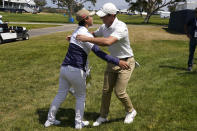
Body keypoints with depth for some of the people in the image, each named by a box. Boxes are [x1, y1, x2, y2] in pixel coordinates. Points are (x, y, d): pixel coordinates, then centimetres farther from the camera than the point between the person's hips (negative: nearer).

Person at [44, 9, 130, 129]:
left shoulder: (78, 31, 12)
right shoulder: (85, 34, -15)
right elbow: (98, 53, -24)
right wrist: (118, 62, -26)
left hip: (65, 68, 8)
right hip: (76, 70, -8)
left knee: (61, 95, 19)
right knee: (81, 96, 13)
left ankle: (50, 120, 28)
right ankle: (79, 123, 23)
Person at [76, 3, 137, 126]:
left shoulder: (121, 27, -30)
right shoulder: (104, 27, -3)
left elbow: (108, 42, -45)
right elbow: (93, 35, 17)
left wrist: (87, 39, -41)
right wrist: (75, 37, 6)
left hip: (126, 62, -7)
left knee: (119, 92, -7)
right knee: (106, 90, 6)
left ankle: (130, 111, 22)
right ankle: (103, 116, 23)